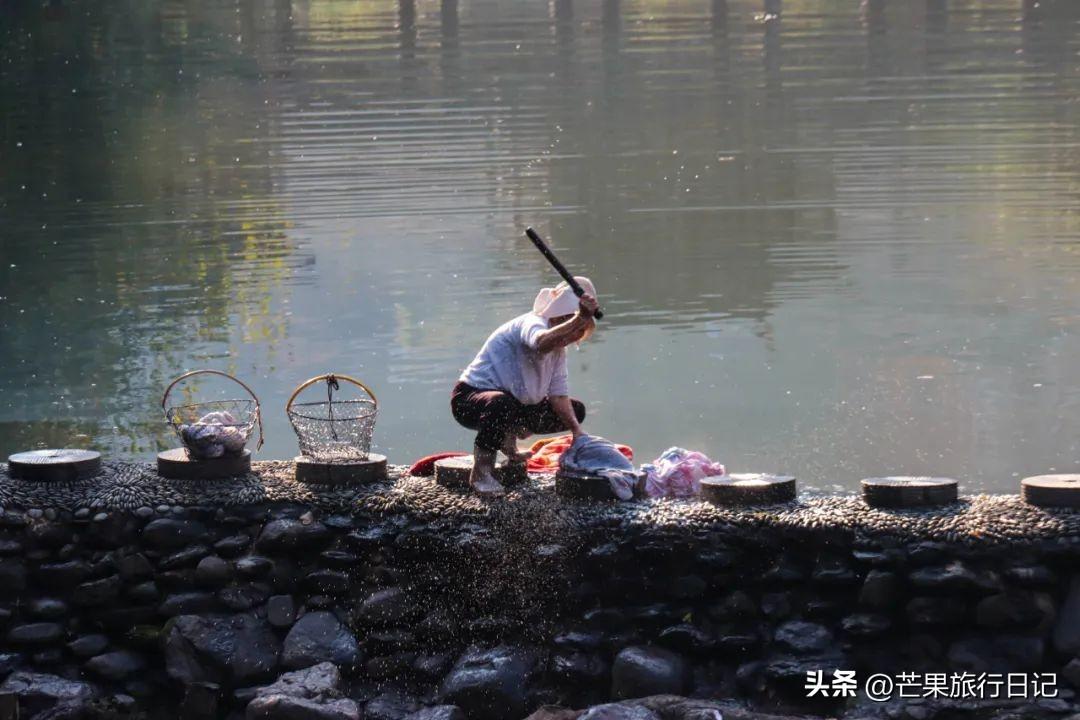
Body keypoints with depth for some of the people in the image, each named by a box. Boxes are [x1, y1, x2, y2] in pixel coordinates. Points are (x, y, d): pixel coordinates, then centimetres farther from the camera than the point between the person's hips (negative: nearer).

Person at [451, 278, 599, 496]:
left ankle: (509, 437, 18)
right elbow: (541, 343, -50)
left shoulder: (559, 349, 6)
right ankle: (480, 473, -23)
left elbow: (558, 395, 3)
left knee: (576, 410, 8)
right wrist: (579, 319, -61)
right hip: (470, 398, -9)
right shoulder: (532, 323, -23)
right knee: (502, 404, -44)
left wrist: (577, 432, -10)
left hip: (516, 402, 9)